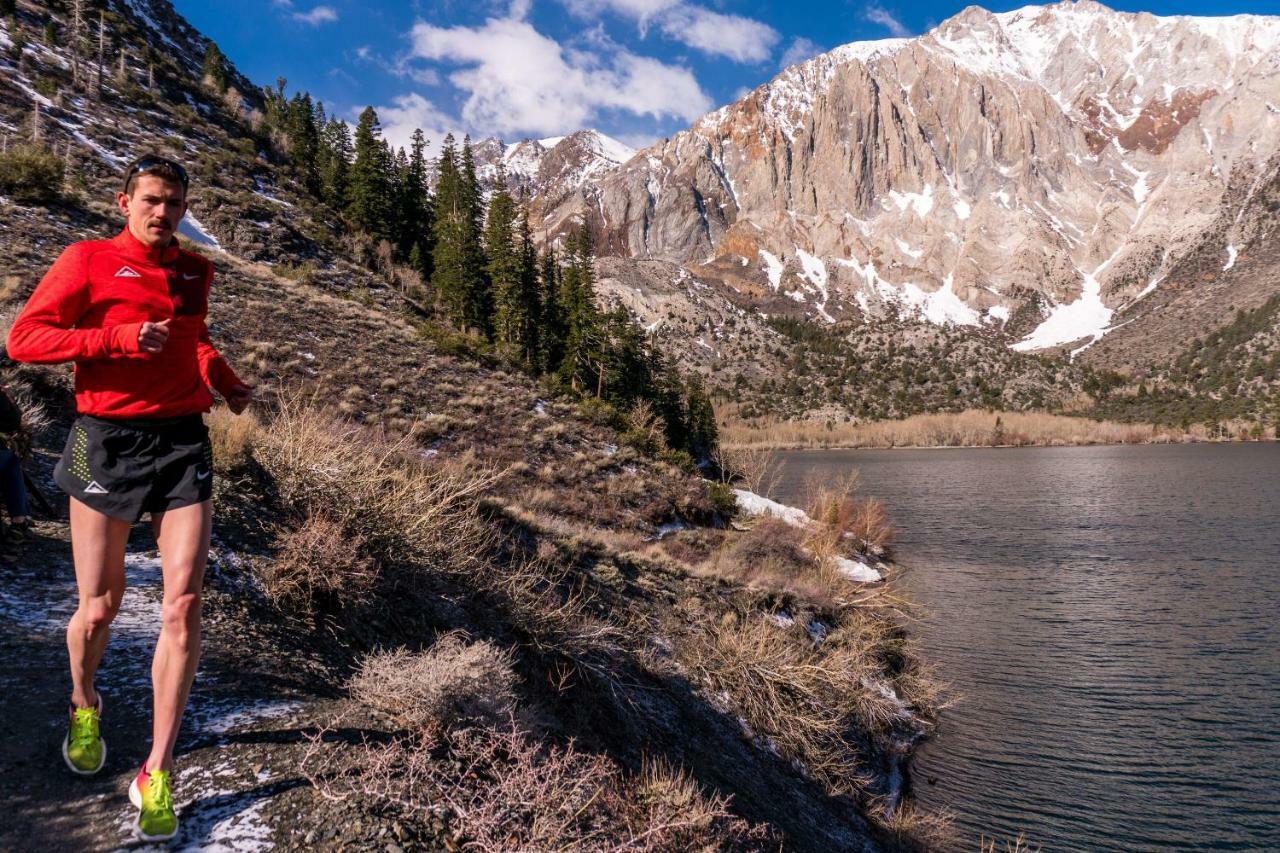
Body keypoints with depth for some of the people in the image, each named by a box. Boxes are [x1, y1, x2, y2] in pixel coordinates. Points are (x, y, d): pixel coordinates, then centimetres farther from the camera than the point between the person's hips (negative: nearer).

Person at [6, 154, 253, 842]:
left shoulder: (194, 272, 14)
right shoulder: (88, 260, 0)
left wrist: (222, 378, 11)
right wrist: (119, 336, -17)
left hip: (183, 443, 3)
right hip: (107, 444, -3)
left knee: (183, 606, -6)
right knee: (100, 607, 7)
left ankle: (157, 776, 5)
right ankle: (84, 703, 42)